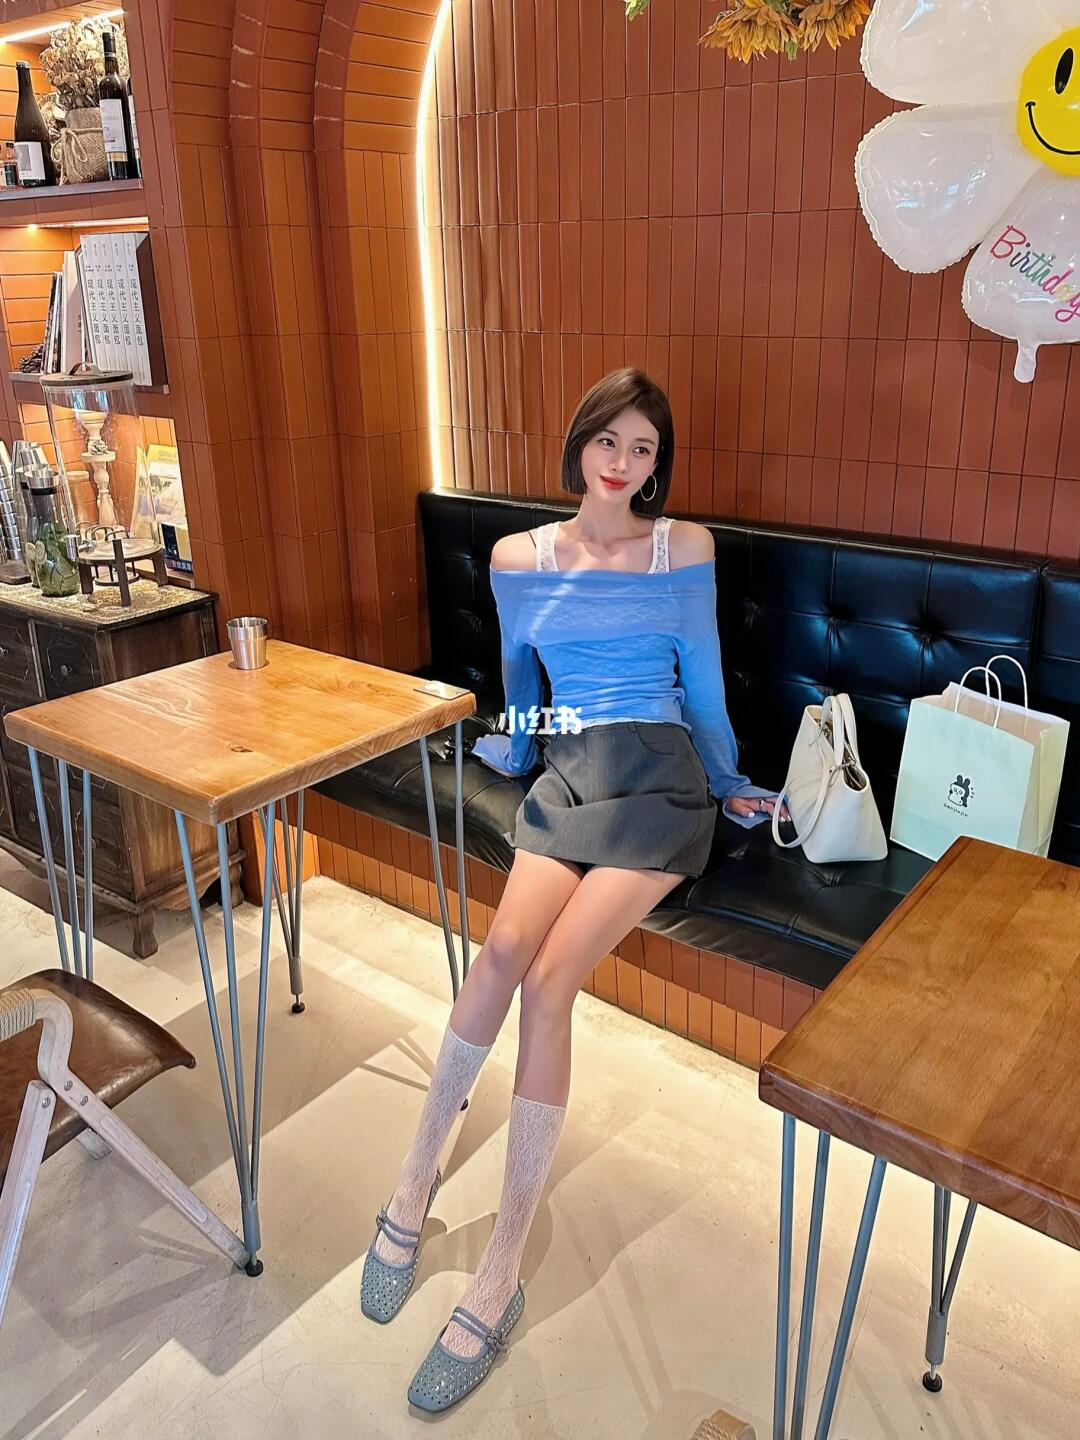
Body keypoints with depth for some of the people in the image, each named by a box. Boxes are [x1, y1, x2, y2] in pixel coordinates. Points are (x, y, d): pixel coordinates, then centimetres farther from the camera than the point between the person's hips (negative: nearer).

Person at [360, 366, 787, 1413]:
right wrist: (509, 752, 32)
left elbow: (703, 683, 13)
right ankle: (418, 1173, -7)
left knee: (547, 976, -22)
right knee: (509, 949, -27)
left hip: (657, 778, -2)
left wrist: (728, 788, 19)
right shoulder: (517, 558, 10)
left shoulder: (686, 549, 5)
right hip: (564, 775, 3)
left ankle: (499, 1272, -16)